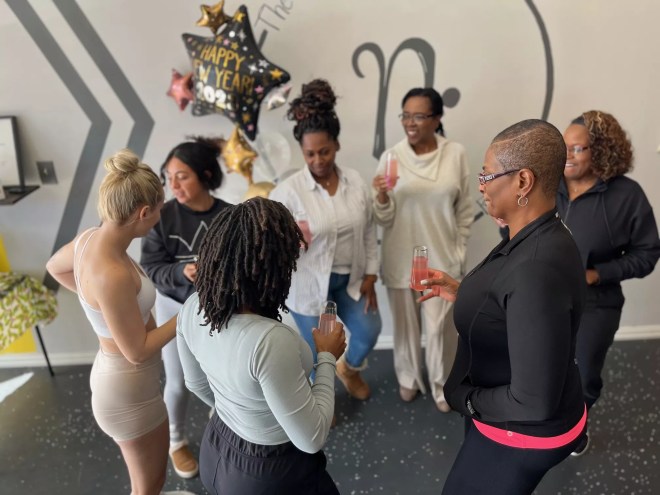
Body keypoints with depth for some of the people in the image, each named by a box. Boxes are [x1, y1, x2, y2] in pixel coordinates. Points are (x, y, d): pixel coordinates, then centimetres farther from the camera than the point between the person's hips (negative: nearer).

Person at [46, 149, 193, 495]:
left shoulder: (90, 238, -10)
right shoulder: (112, 274, -35)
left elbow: (54, 267, 13)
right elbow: (137, 350, -25)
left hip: (114, 372, 8)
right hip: (129, 390, -8)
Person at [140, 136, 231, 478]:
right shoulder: (163, 216, -15)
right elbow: (150, 267, -12)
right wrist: (180, 272, -29)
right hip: (175, 308, 0)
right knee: (178, 382, 13)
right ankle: (176, 441, 41)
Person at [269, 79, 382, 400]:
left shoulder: (355, 182, -5)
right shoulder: (288, 190, -17)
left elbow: (368, 231, 2)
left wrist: (370, 275, 2)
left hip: (350, 277, 4)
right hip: (309, 281, -3)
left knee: (368, 331, 12)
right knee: (316, 347, 13)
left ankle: (348, 368, 48)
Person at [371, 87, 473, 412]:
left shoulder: (456, 154, -6)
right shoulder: (391, 157, -7)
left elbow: (465, 210, 3)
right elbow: (383, 218, -7)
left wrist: (459, 250, 3)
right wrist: (381, 196, -27)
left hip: (442, 260, 0)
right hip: (402, 261, 1)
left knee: (441, 327, 11)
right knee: (406, 325, 17)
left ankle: (441, 385, 38)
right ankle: (409, 378, 43)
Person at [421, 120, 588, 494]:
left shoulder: (538, 270, -38)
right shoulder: (535, 239, -6)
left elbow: (534, 403, -33)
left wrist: (465, 398, -18)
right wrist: (462, 293, 2)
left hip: (523, 432, -8)